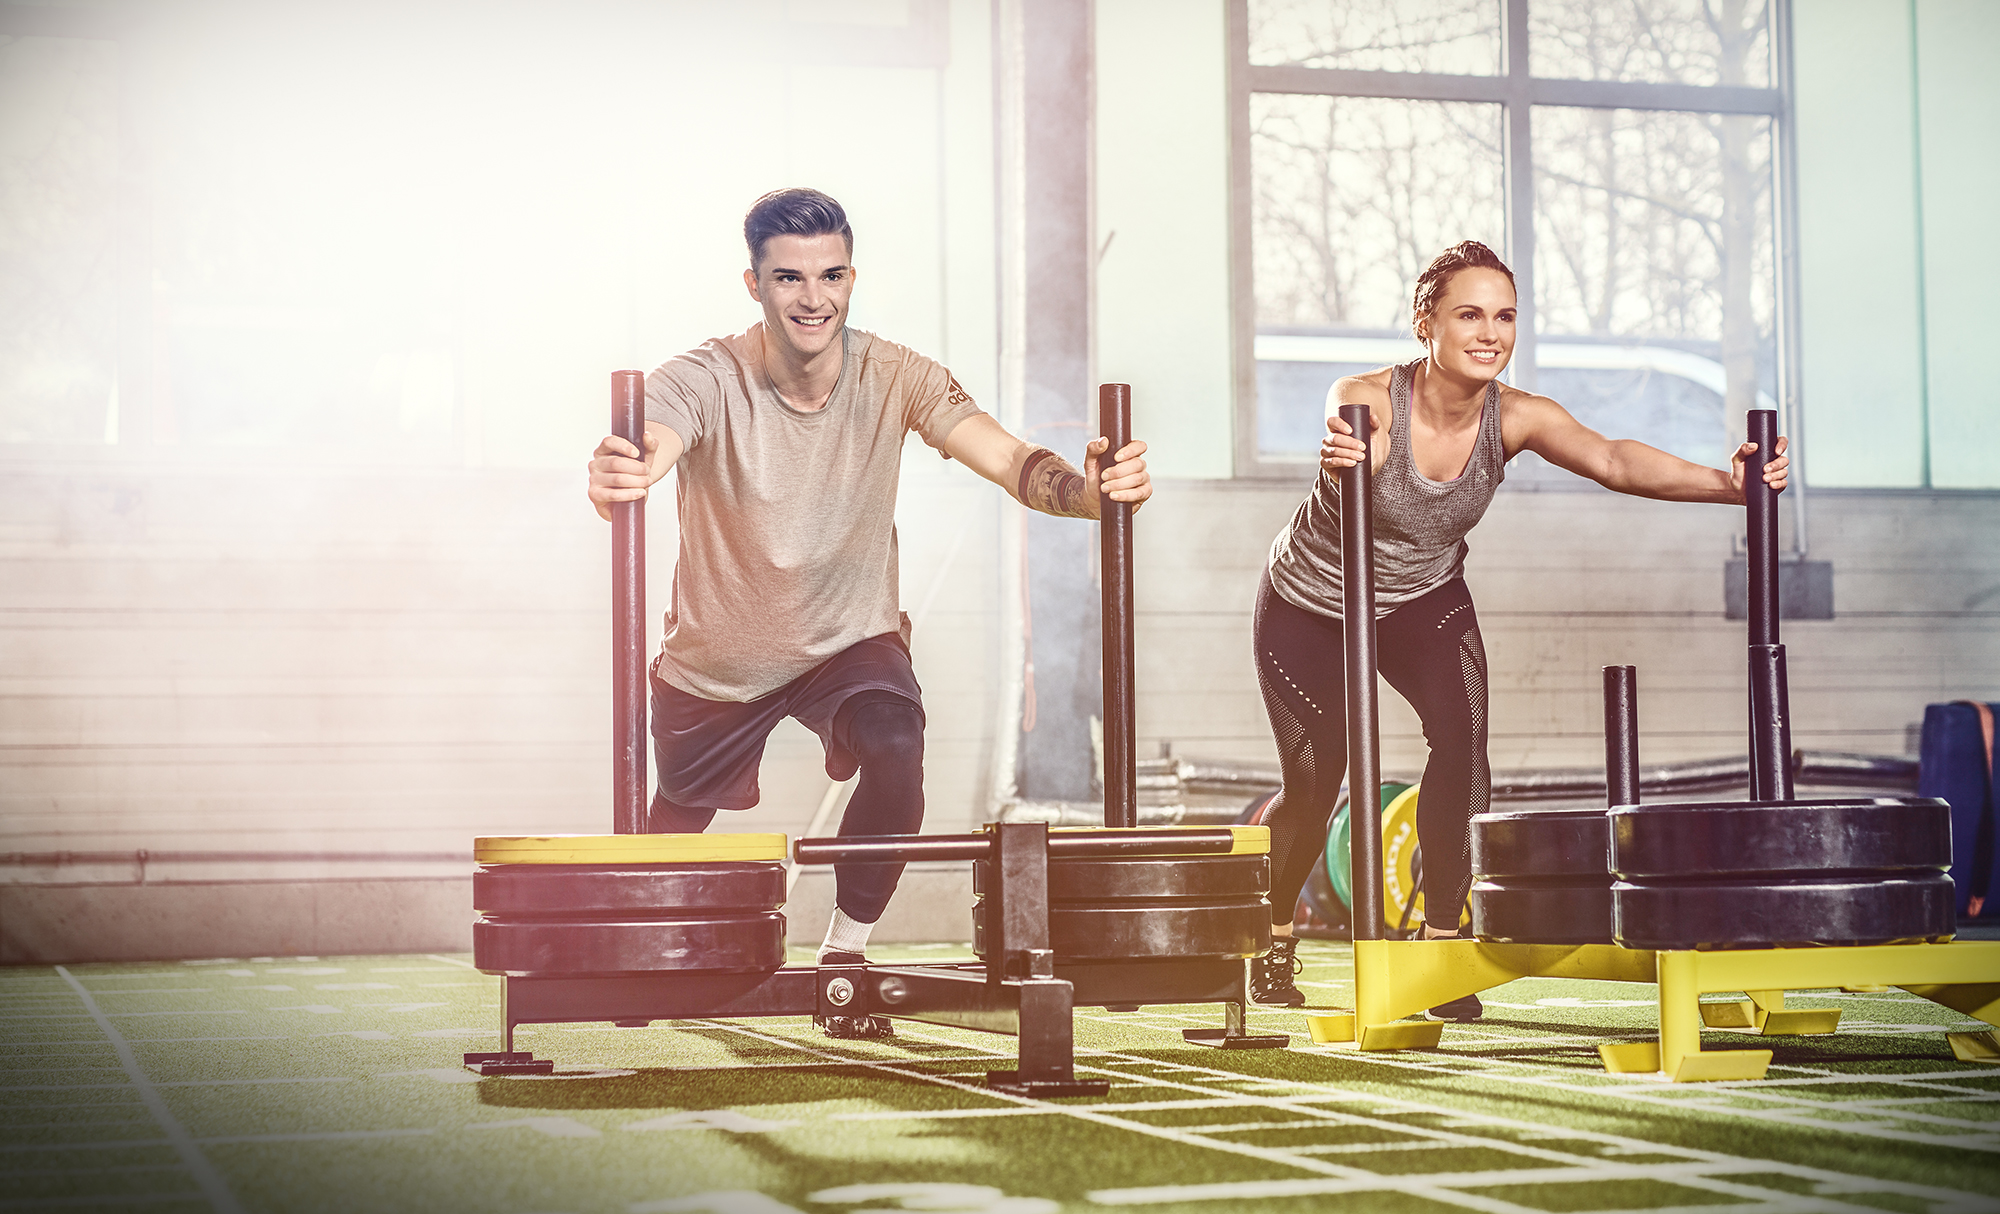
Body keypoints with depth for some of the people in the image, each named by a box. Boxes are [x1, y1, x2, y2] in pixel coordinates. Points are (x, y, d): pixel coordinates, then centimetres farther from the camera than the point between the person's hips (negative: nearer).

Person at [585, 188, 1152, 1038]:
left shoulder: (895, 378, -19)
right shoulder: (705, 381, -24)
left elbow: (1012, 462, -30)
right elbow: (643, 452, -44)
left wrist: (1091, 489, -52)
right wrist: (614, 477, -70)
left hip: (851, 638, 0)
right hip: (715, 658, 0)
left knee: (896, 752, -30)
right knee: (670, 835, 13)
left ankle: (845, 951, -7)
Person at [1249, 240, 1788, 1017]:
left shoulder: (1514, 417, -23)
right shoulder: (1367, 401, -31)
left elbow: (1613, 462, -37)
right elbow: (1349, 439, -54)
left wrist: (1726, 483, -53)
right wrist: (1338, 460, -79)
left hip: (1423, 599, 3)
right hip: (1308, 604, -2)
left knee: (1461, 730, -23)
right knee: (1314, 779, -2)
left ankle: (1440, 940, -11)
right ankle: (1273, 933, 29)